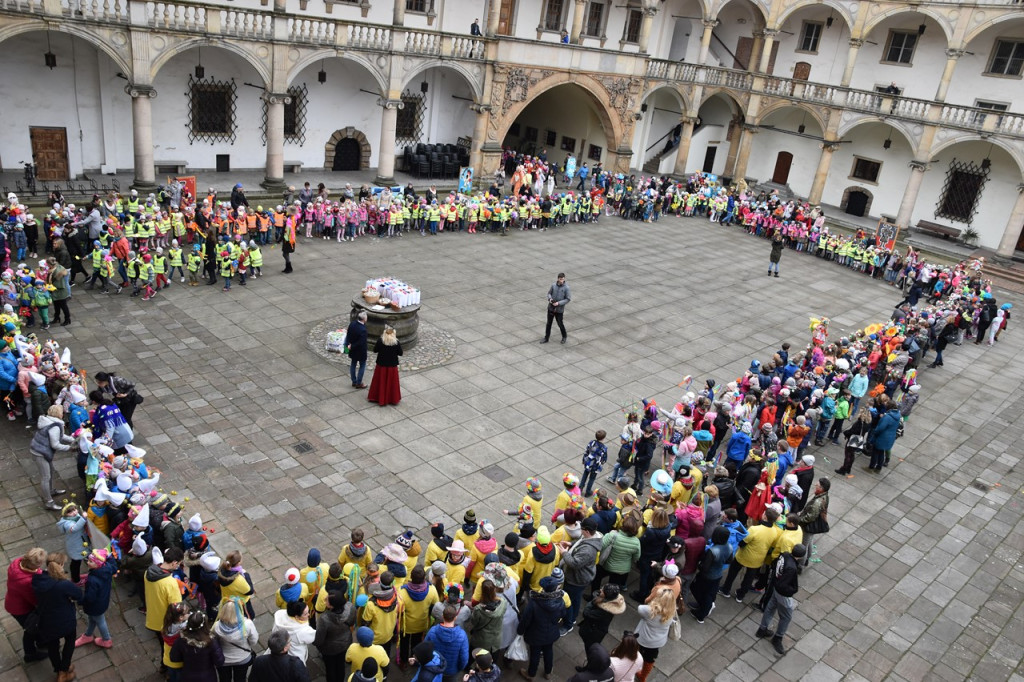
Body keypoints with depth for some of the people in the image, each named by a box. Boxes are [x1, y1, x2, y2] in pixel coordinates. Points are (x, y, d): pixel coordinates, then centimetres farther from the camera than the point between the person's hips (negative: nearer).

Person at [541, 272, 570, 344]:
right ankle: (546, 338, 25)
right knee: (548, 323, 11)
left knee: (560, 324, 10)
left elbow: (568, 299, -10)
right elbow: (549, 293, 10)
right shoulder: (553, 285, -5)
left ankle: (564, 336, 35)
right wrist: (550, 299, -12)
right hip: (551, 308, 3)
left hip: (559, 309, -3)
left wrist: (558, 303, -20)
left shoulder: (566, 288, -14)